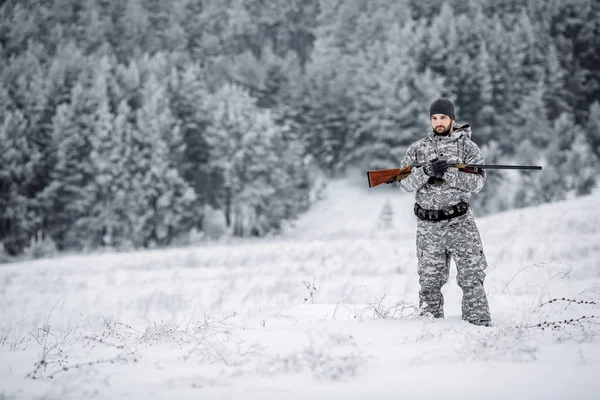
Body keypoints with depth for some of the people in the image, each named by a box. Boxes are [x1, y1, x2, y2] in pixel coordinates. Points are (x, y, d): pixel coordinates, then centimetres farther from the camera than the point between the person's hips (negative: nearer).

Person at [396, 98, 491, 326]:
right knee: (429, 281, 7)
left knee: (471, 277, -6)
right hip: (428, 226, 2)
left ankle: (480, 326, -3)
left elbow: (477, 181, -9)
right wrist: (425, 172, -18)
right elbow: (404, 182, 1)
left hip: (459, 222, -2)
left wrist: (447, 173, -20)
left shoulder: (467, 146, 2)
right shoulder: (417, 149, 9)